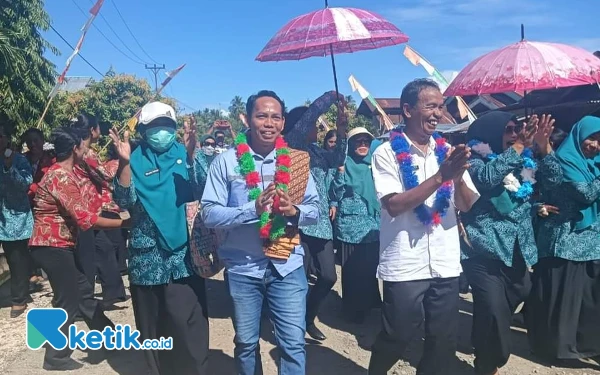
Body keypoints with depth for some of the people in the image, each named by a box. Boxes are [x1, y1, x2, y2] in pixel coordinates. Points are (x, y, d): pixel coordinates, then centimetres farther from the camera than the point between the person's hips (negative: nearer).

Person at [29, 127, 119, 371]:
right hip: (52, 246, -10)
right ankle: (56, 358, 14)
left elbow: (78, 214, 12)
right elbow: (85, 219, -25)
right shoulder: (62, 176, -20)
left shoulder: (61, 172, 12)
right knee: (68, 303, 0)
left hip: (59, 245, 10)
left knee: (84, 291, 18)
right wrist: (124, 222, -20)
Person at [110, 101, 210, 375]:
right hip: (147, 257, 1)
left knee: (189, 324, -4)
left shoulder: (184, 153, 5)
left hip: (183, 253, 0)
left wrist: (192, 152, -26)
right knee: (152, 325, 12)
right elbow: (124, 202, -9)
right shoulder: (135, 159, 3)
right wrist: (124, 163, -21)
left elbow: (203, 185, -11)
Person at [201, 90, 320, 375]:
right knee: (245, 343, 17)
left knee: (293, 343, 4)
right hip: (242, 268, 0)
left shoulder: (296, 160, 1)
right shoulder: (226, 162, -6)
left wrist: (294, 211, -18)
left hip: (287, 266, 1)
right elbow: (210, 214, -10)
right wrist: (253, 208, -24)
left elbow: (314, 209, 4)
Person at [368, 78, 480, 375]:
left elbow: (466, 205, 4)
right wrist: (440, 176, -23)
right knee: (396, 338, 9)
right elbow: (393, 204, -17)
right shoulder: (387, 153, -6)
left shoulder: (447, 150, 7)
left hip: (446, 264, 4)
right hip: (404, 266, -4)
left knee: (444, 340, 13)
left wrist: (458, 177, -17)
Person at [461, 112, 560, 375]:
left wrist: (544, 146, -8)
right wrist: (519, 146, -21)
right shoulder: (477, 159, -5)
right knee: (494, 313, -11)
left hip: (517, 250, 7)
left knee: (513, 301, 15)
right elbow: (486, 177, -25)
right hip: (486, 250, -7)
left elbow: (553, 180, 5)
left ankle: (484, 349, 38)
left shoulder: (524, 161, 14)